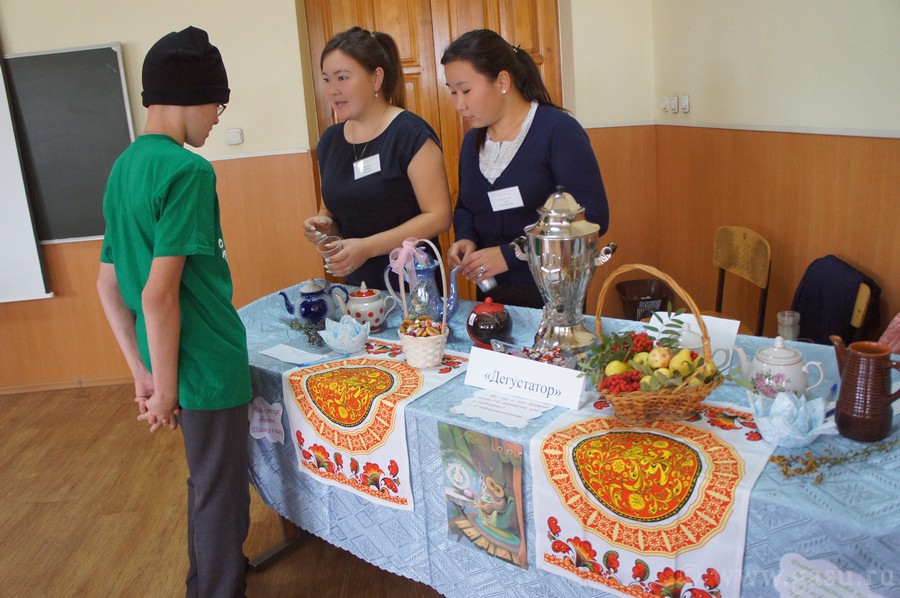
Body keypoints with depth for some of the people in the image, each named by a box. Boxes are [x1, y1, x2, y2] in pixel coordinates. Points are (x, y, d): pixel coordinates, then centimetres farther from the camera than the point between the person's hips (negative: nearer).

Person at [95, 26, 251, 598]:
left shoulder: (124, 168, 7)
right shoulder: (187, 170, -20)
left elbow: (108, 284, 11)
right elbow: (160, 294, -26)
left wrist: (143, 372, 13)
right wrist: (166, 388, -15)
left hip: (175, 361, 9)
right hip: (209, 365, -9)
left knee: (207, 482, 27)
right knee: (221, 495, 10)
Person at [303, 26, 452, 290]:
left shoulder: (411, 134, -13)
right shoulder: (330, 140, 6)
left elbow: (439, 216, -16)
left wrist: (368, 247, -23)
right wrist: (323, 223, -5)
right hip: (356, 284, 6)